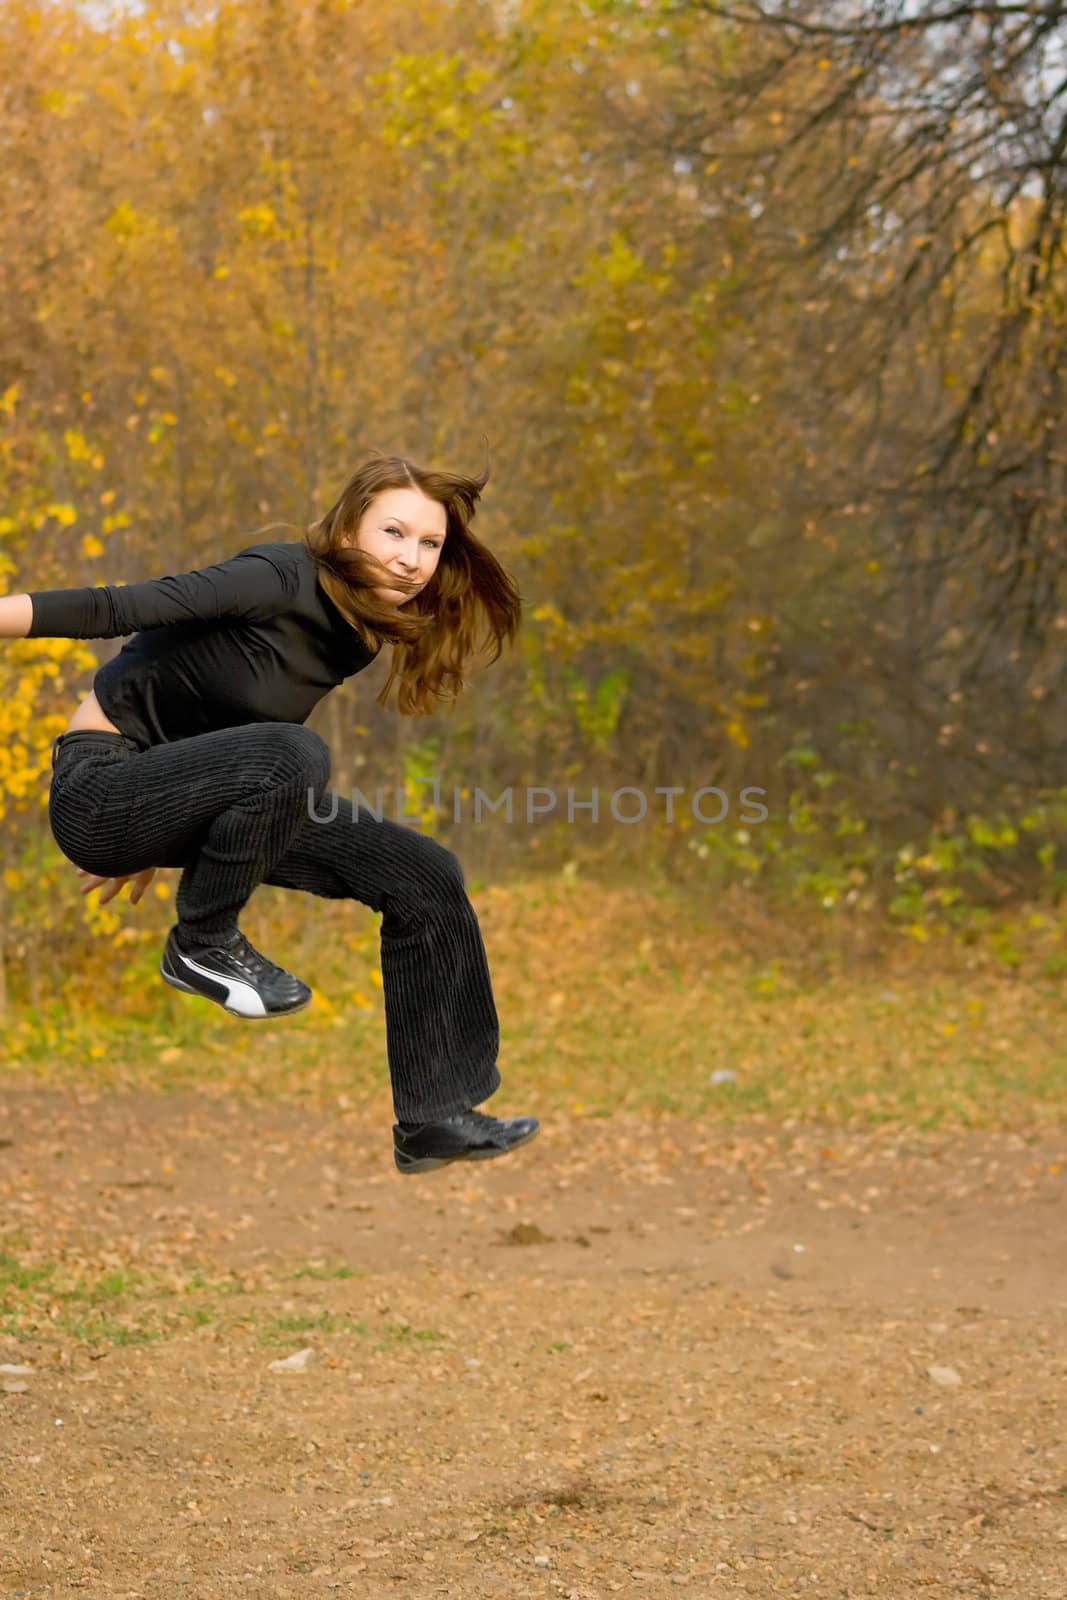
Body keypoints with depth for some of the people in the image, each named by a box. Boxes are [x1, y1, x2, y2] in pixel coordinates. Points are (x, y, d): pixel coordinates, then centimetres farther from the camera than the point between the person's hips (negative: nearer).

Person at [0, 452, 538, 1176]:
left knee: (427, 878, 2)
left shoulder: (361, 631, 5)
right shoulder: (285, 577, -21)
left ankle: (436, 1119, 11)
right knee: (294, 756, -37)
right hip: (100, 789, -9)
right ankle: (201, 946, -11)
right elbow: (117, 608, -26)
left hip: (183, 793, 9)